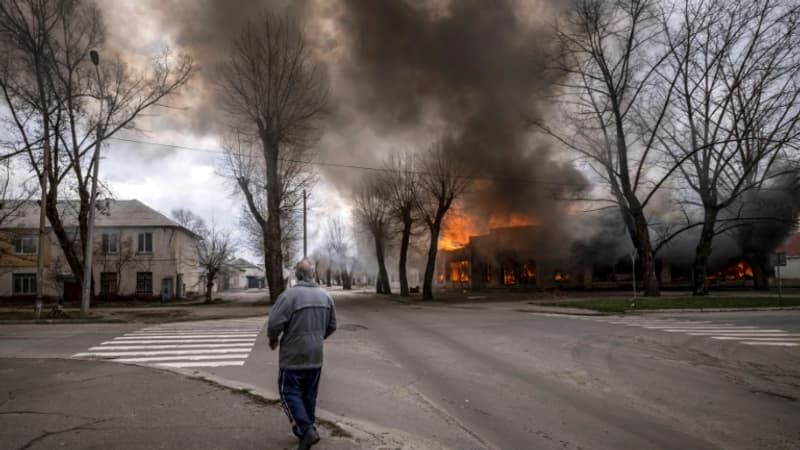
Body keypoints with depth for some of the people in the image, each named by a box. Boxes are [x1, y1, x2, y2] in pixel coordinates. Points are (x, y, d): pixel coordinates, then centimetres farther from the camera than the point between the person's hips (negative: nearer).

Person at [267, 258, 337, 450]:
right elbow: (332, 325, 10)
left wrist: (273, 340, -1)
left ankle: (306, 430, -6)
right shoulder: (325, 296, 3)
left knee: (290, 393, 6)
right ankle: (305, 428, 27)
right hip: (315, 356, 6)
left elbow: (274, 323, -21)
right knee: (309, 395, 18)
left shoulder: (289, 295, -17)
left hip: (293, 356, -5)